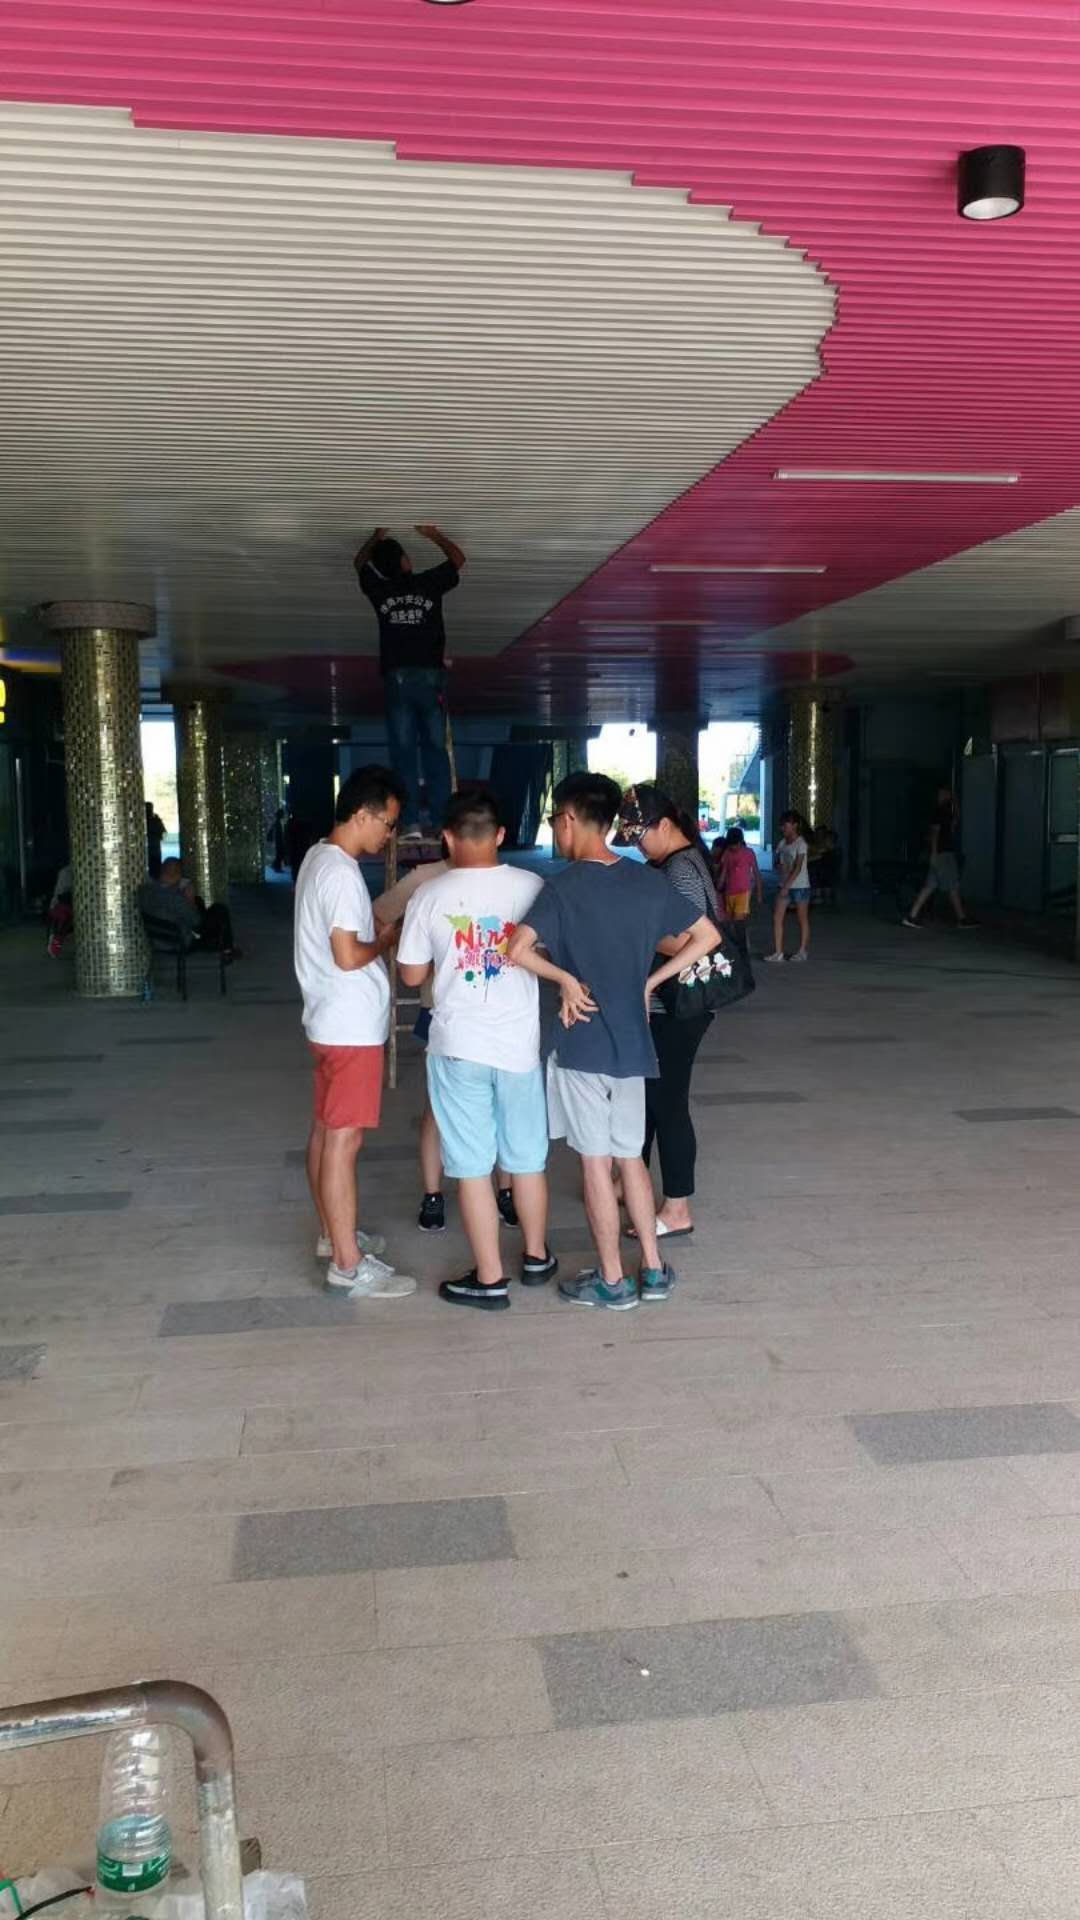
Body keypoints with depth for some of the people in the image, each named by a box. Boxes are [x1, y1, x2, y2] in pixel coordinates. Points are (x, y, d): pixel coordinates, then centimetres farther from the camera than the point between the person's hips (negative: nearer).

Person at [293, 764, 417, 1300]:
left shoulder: (319, 857, 11)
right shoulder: (341, 872, -21)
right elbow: (348, 956, -25)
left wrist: (377, 929, 8)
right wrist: (387, 940, -8)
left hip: (330, 1022, 11)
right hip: (351, 1027, -11)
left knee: (325, 1129, 18)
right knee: (344, 1139, -6)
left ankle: (333, 1234, 32)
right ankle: (348, 1266, -1)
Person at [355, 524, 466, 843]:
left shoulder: (379, 590, 5)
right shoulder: (428, 584, 2)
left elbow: (360, 563, 28)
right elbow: (458, 558, 21)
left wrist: (377, 538, 38)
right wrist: (432, 534, 31)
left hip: (397, 679, 0)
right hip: (430, 676, 0)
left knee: (403, 752, -1)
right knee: (436, 749, 2)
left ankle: (411, 822, -9)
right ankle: (442, 819, -4)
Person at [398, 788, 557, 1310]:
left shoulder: (429, 896, -8)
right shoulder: (532, 887, -5)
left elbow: (411, 975, 0)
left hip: (459, 1045, -2)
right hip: (520, 1042, 2)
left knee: (473, 1166, 6)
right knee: (527, 1158, 17)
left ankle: (489, 1278, 12)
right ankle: (537, 1257, 33)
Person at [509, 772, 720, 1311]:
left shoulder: (564, 887, -13)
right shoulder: (648, 881, 2)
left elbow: (517, 950, -25)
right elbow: (707, 937, 8)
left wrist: (566, 979, -10)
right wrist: (650, 981, 9)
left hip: (582, 1045, -5)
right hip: (632, 1043, 5)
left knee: (596, 1162, 5)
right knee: (630, 1157, 18)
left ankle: (611, 1281, 14)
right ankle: (654, 1269, 23)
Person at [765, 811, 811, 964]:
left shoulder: (800, 844, -13)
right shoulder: (782, 843, 8)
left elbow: (798, 867, -19)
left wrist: (787, 886, -23)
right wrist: (780, 865, -7)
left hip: (799, 886, -7)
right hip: (785, 885, 7)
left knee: (802, 919, 5)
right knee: (777, 917, -2)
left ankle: (801, 951, 14)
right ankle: (778, 951, -1)